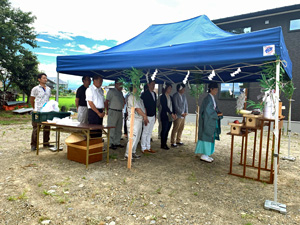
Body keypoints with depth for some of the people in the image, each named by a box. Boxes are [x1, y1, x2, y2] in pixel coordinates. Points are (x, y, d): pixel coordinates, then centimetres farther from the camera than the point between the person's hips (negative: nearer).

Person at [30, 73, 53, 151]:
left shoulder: (48, 89, 12)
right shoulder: (35, 89, -3)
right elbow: (31, 100, 4)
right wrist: (35, 109, 8)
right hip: (38, 112, -5)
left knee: (47, 128, 10)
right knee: (36, 128, -1)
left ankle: (46, 143, 22)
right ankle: (33, 144, 9)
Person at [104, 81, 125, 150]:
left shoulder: (121, 93, 17)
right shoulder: (111, 91, -5)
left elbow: (123, 102, 24)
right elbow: (106, 102, -8)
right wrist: (108, 111, -6)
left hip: (120, 112, 8)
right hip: (113, 112, -8)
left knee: (119, 129, 11)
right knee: (112, 129, -4)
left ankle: (117, 142, 20)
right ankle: (111, 143, 1)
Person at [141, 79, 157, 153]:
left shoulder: (154, 94, 14)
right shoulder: (145, 94, -10)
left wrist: (155, 115, 16)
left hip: (153, 116, 8)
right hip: (147, 116, -7)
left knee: (149, 133, 13)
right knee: (145, 132, -2)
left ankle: (148, 147, 21)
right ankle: (143, 148, 7)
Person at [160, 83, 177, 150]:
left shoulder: (170, 97, 16)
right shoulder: (162, 97, -5)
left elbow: (172, 106, 15)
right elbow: (165, 106, -13)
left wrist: (174, 113, 0)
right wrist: (171, 113, -16)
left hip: (170, 116, 6)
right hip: (165, 116, -6)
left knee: (167, 130, 7)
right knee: (164, 130, -3)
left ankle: (165, 143, 15)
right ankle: (162, 144, 5)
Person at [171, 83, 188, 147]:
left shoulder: (183, 95, 12)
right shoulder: (175, 95, -9)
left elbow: (186, 104, 15)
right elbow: (176, 106, -14)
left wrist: (186, 112, 2)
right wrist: (181, 113, -14)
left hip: (183, 115, 7)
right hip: (178, 115, -7)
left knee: (181, 128, 12)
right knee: (175, 129, -3)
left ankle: (178, 141, 24)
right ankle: (173, 142, 4)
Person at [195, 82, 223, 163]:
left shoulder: (212, 98, 14)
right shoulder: (208, 98, -16)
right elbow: (207, 110, -21)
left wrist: (218, 113, -1)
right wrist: (217, 115, -13)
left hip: (210, 122, 10)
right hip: (207, 121, -10)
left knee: (209, 137, 12)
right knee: (206, 136, -4)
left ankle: (206, 154, 20)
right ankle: (203, 155, 5)